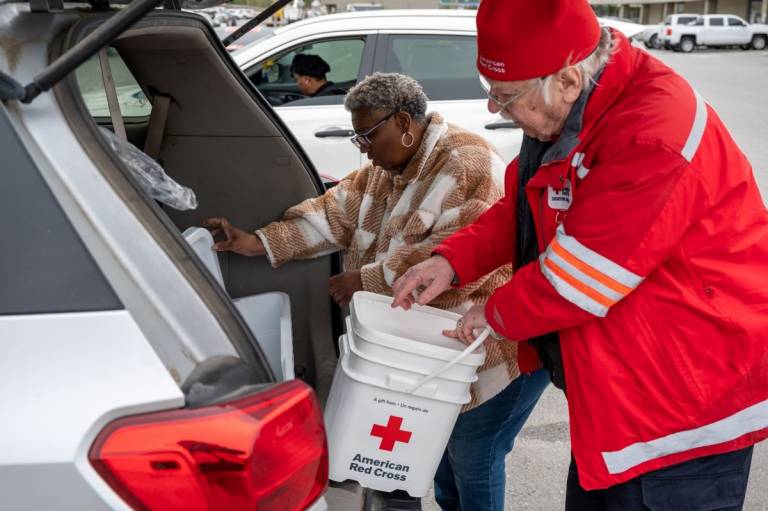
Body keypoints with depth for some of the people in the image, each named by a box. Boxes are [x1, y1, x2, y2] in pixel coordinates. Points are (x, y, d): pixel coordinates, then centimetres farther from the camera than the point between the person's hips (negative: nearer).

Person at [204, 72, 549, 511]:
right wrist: (259, 243, -9)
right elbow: (339, 212, 2)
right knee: (444, 447, 22)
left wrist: (369, 280, -26)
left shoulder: (468, 166, -22)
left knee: (473, 462, 5)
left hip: (496, 348, -9)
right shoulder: (388, 168, 8)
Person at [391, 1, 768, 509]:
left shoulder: (653, 134, -31)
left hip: (687, 400, -9)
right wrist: (452, 261, -3)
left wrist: (495, 314, -10)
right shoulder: (567, 114, 1)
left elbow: (580, 276, -27)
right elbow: (521, 210, 12)